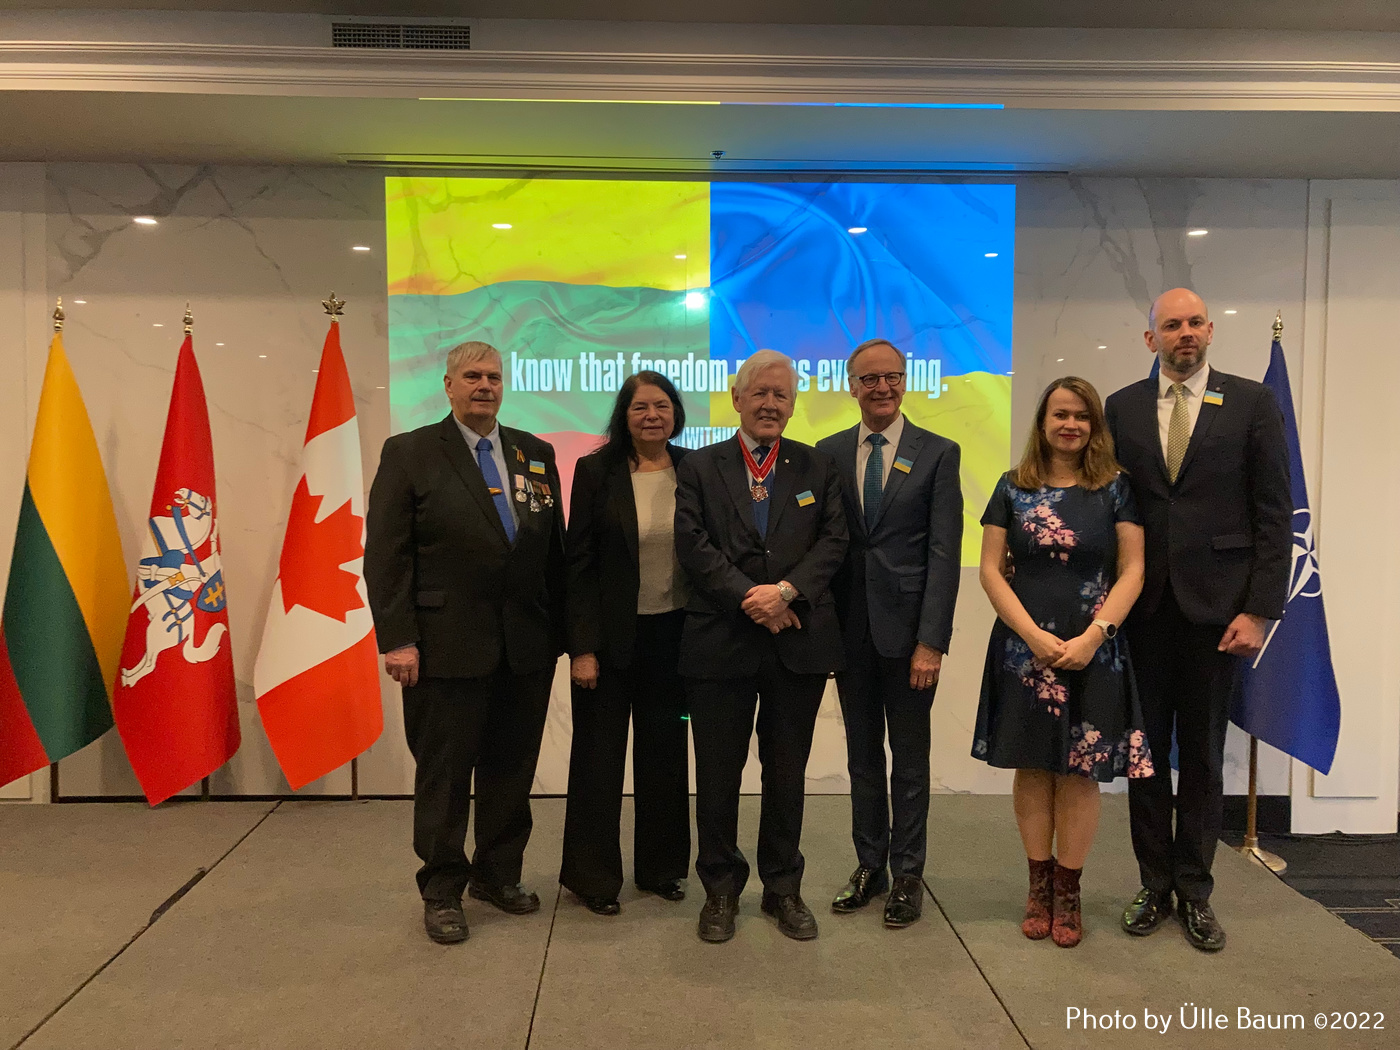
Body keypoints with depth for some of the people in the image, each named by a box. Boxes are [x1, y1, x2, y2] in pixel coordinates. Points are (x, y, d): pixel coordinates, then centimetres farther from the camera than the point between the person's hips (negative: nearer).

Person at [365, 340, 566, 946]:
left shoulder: (536, 454, 10)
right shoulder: (409, 453, -1)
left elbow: (553, 549, 9)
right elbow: (385, 555, -5)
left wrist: (559, 629, 4)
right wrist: (397, 639, -12)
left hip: (526, 645, 4)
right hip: (448, 643, -3)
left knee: (512, 768, 14)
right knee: (445, 773, 8)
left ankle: (498, 874, 33)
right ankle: (441, 892, 25)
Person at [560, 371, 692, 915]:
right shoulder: (596, 471, -5)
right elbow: (580, 564, -7)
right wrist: (582, 647, -11)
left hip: (672, 634, 3)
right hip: (612, 635, -2)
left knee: (665, 752, 14)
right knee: (599, 754, 8)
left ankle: (660, 866, 31)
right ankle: (592, 876, 24)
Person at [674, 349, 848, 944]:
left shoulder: (818, 468, 10)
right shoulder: (698, 469, 5)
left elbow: (833, 540, 0)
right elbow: (693, 546, -6)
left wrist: (787, 590, -16)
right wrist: (750, 599, -16)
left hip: (799, 644, 2)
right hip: (721, 643, -1)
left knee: (787, 773, 12)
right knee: (718, 775, 8)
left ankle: (784, 888, 29)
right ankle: (721, 889, 25)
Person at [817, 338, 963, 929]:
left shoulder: (938, 454, -2)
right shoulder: (828, 453, 6)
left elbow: (944, 553, -7)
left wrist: (931, 640, -14)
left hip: (907, 628, -3)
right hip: (849, 629, 3)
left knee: (910, 758, 9)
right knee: (862, 754, 14)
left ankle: (907, 875, 24)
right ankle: (869, 866, 29)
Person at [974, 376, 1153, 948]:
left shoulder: (1115, 489, 3)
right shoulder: (1013, 488, 4)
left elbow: (1132, 570, 0)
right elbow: (990, 569, 1)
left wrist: (1092, 636, -12)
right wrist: (1035, 636, -10)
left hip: (1094, 654, 0)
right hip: (1024, 650, 1)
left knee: (1080, 772, 4)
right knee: (1032, 768, 7)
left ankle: (1068, 891, 18)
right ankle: (1039, 885, 21)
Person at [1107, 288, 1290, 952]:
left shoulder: (1252, 403, 1)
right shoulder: (1122, 408, 7)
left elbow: (1274, 513, -2)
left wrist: (1259, 610, -8)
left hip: (1213, 603, -1)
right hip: (1141, 605, 2)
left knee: (1202, 754, 9)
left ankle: (1194, 891, 23)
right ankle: (1156, 883, 23)